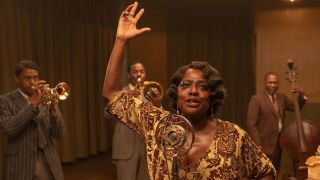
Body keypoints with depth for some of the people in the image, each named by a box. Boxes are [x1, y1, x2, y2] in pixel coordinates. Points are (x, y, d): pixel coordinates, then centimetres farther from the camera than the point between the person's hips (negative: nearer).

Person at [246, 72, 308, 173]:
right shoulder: (256, 99, -12)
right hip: (264, 145, -7)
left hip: (279, 144, 7)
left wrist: (301, 94, -1)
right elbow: (251, 124, -15)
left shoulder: (282, 97, 10)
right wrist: (257, 144, -20)